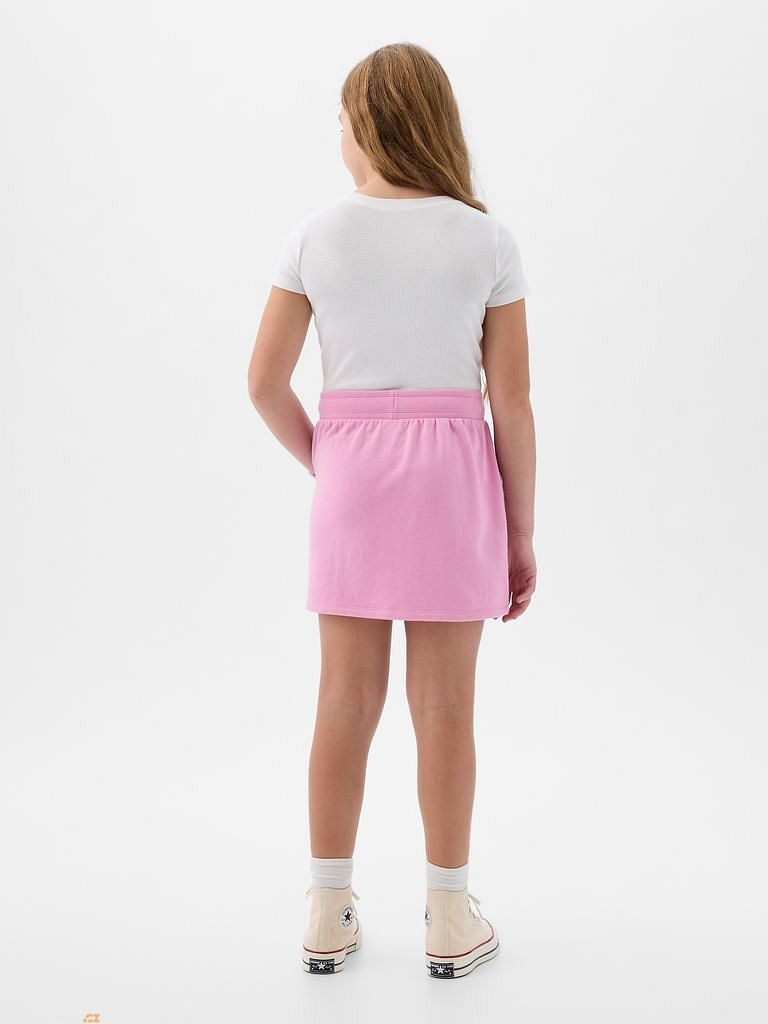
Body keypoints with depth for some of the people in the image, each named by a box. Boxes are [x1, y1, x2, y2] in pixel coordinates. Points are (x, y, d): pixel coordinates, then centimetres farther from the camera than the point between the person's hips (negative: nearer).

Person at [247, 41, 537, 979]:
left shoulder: (316, 235, -1)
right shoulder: (485, 240, -4)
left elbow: (265, 381, -3)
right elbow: (510, 401, -5)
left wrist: (321, 463, 12)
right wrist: (521, 530, 3)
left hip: (351, 470, 2)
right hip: (452, 473, -1)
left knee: (345, 700, 10)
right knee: (443, 707, 7)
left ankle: (329, 915, 22)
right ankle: (448, 921, 19)